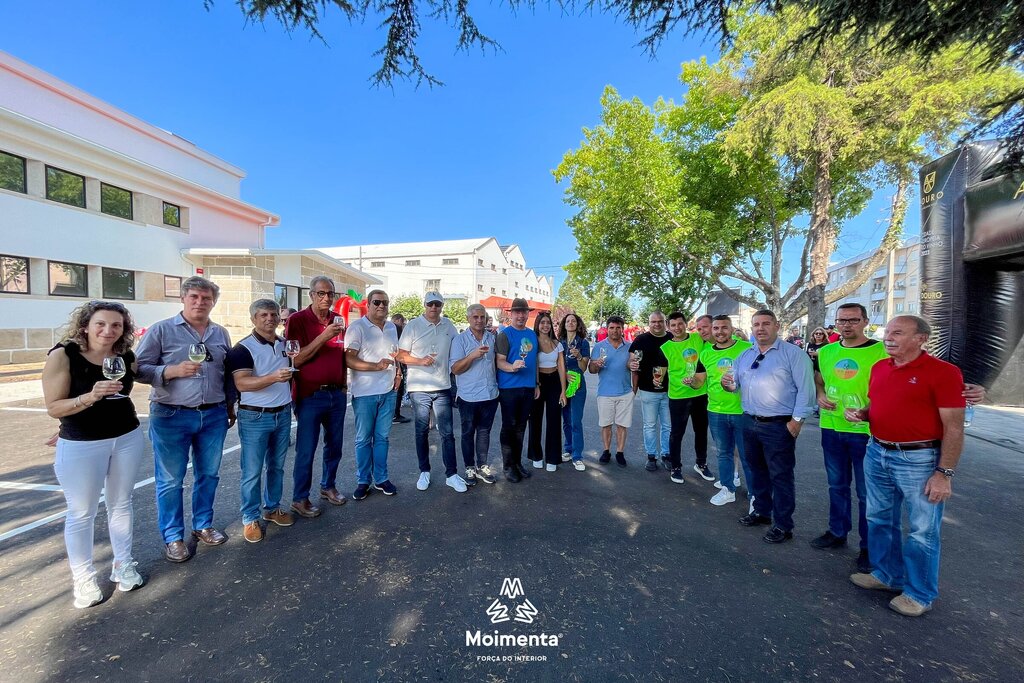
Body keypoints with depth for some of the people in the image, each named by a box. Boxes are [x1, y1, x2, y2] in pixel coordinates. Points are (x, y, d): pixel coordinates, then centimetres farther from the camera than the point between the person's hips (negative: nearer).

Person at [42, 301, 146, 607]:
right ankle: (82, 577, 26)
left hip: (127, 439, 4)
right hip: (80, 446, -4)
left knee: (121, 504, 16)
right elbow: (54, 408, -17)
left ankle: (123, 564, 31)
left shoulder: (126, 356, -2)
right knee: (81, 513, 8)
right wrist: (90, 397, -30)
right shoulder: (63, 355, -14)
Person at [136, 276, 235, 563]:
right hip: (171, 417, -3)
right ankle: (173, 537, 24)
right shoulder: (161, 330, -4)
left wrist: (230, 406, 15)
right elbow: (140, 368, -6)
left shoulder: (221, 334, 8)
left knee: (209, 475, 14)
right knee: (170, 480, 7)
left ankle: (203, 525, 33)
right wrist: (173, 371, -22)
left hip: (214, 416, 4)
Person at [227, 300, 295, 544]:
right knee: (252, 471, 5)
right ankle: (250, 519, 20)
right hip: (255, 417, -5)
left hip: (283, 414, 6)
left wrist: (291, 401, 11)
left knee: (277, 466, 16)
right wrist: (273, 377, -36)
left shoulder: (285, 344, 8)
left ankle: (272, 509, 32)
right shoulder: (243, 348, -12)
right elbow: (241, 383, -22)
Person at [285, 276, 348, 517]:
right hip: (310, 395, -5)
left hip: (337, 394, 5)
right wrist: (324, 336, -24)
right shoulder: (297, 320, -8)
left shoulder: (338, 320, 7)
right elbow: (296, 359, -16)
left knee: (335, 445, 15)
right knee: (306, 450, 3)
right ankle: (300, 498, 21)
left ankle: (328, 486, 34)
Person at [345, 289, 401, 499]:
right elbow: (349, 359, -16)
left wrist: (398, 372, 6)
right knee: (364, 439, 7)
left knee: (382, 437, 13)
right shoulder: (357, 327, -9)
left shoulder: (392, 327, 10)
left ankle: (381, 479, 25)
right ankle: (363, 481, 22)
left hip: (389, 391, 5)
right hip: (364, 393, -5)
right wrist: (375, 366, -25)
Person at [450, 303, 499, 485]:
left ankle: (482, 466, 24)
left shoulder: (492, 338, 6)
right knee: (468, 433, 10)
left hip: (490, 394, 3)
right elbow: (455, 369, -11)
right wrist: (473, 355, -24)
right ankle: (470, 468, 22)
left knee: (484, 431, 12)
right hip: (468, 396, -3)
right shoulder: (460, 340, -5)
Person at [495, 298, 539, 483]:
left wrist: (537, 384, 18)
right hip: (509, 388, -5)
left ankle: (518, 463, 26)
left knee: (521, 427, 13)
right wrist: (512, 367, -34)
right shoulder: (504, 334, -6)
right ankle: (508, 466, 13)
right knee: (509, 427, 2)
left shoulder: (532, 334, 12)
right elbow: (499, 362, -14)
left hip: (528, 388, 6)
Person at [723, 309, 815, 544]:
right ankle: (761, 511, 37)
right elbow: (736, 382, 17)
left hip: (779, 426, -6)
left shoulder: (793, 353, -8)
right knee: (757, 470, 19)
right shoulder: (745, 355, 11)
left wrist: (797, 420, -16)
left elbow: (805, 389, -12)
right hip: (750, 423, 6)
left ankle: (783, 525, 17)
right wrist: (729, 384, -7)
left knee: (780, 476, 4)